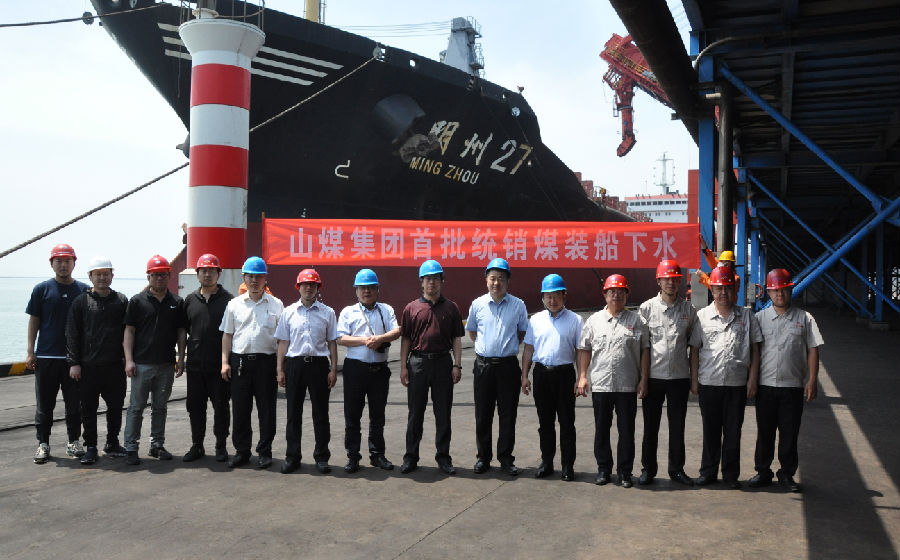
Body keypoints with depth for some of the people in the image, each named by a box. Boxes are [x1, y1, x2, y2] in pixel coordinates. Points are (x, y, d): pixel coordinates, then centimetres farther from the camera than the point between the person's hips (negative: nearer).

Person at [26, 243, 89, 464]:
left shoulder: (84, 290, 6)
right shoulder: (42, 289, 4)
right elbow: (34, 321, 4)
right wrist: (30, 351, -2)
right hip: (46, 356, -1)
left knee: (75, 403, 7)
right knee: (44, 404, 5)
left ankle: (74, 442, 18)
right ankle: (43, 444, 15)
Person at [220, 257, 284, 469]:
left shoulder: (276, 304, 5)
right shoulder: (234, 304, 10)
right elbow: (227, 334, 12)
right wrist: (225, 362, 3)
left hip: (266, 361, -1)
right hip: (239, 361, 2)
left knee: (266, 409, 3)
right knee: (240, 409, 6)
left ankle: (264, 452, 14)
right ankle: (241, 451, 18)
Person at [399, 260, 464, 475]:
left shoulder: (451, 308, 7)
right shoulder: (411, 308, 5)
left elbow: (457, 338, 6)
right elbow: (405, 339, 5)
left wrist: (457, 365, -2)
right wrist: (403, 366, -1)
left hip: (443, 363, 0)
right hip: (418, 362, 0)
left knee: (443, 413, 6)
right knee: (415, 413, 7)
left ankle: (443, 457, 17)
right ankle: (411, 457, 16)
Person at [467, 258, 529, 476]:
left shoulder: (518, 305, 0)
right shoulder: (477, 304, 3)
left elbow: (523, 333, 14)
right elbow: (471, 331, 18)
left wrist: (508, 346, 10)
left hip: (508, 365, -1)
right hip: (483, 365, 1)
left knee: (508, 415, 4)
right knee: (482, 415, 7)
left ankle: (506, 459, 15)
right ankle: (483, 457, 19)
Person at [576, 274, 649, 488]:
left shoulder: (636, 321, 5)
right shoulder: (594, 320, 8)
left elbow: (645, 351, 5)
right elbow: (584, 350, 10)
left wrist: (643, 379, -1)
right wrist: (582, 377, 2)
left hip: (628, 385, -1)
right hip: (600, 384, 1)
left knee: (626, 430, 5)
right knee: (601, 429, 9)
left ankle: (625, 471, 17)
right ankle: (603, 468, 21)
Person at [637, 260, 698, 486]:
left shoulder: (689, 310, 5)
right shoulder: (647, 308, 0)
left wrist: (695, 375, 6)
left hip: (679, 376, 1)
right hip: (653, 376, -1)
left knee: (677, 426, 8)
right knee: (650, 425, 6)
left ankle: (676, 468, 21)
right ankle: (648, 468, 18)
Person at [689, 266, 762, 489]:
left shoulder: (746, 316, 6)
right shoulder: (702, 316, 4)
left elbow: (755, 349, 6)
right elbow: (695, 350, 6)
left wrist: (752, 379, 0)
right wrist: (694, 380, 1)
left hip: (737, 383, 0)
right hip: (709, 382, 0)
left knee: (733, 431, 7)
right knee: (710, 430, 8)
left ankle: (731, 473, 19)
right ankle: (708, 472, 19)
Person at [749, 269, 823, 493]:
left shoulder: (804, 319, 5)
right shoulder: (760, 318, 6)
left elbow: (813, 350, 4)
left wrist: (812, 380, -3)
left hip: (793, 385, -1)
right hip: (765, 384, 1)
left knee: (790, 433, 5)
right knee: (764, 431, 7)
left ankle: (787, 473, 18)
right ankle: (763, 471, 19)